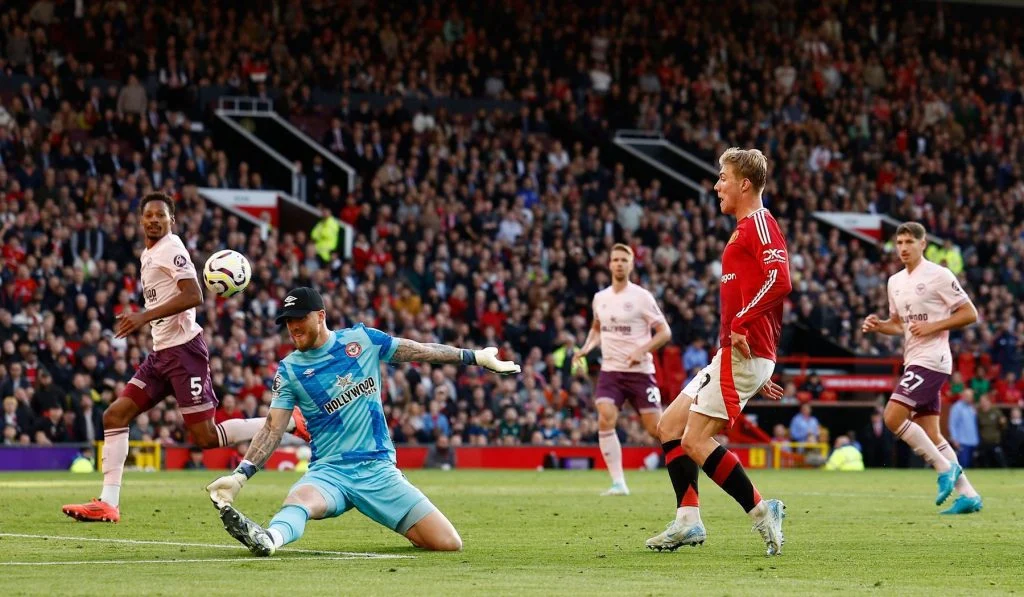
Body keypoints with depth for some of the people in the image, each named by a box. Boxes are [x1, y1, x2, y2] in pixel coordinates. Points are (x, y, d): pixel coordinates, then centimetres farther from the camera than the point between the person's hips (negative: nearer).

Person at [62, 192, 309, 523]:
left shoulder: (171, 248, -10)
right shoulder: (149, 254, 18)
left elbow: (193, 296, -22)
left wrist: (145, 317, -25)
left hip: (182, 348, -9)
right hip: (162, 352, 9)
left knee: (206, 437, -9)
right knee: (115, 415, 1)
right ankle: (108, 504, 0)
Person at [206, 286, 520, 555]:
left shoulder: (361, 339, 4)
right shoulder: (289, 370, 3)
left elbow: (420, 351, 13)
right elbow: (273, 429, -1)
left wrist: (475, 357, 17)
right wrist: (240, 475, -15)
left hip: (379, 469, 2)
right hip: (329, 471, -2)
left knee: (448, 544, -10)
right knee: (299, 499, -38)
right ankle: (269, 538, -67)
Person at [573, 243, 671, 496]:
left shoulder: (641, 297, -5)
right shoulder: (600, 298, 9)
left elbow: (664, 332, -5)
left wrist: (642, 350, -19)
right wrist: (586, 348, 9)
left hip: (640, 371, -3)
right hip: (610, 370, 3)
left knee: (656, 428, -4)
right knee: (605, 420, -19)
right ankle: (618, 483, -17)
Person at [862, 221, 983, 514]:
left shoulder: (938, 276, -8)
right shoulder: (895, 281, 15)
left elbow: (970, 314, -8)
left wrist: (932, 326, -16)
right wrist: (877, 325, 4)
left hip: (931, 359, -8)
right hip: (913, 360, 8)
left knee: (893, 416, -18)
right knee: (930, 436, 5)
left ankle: (944, 467, -7)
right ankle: (968, 494, 9)